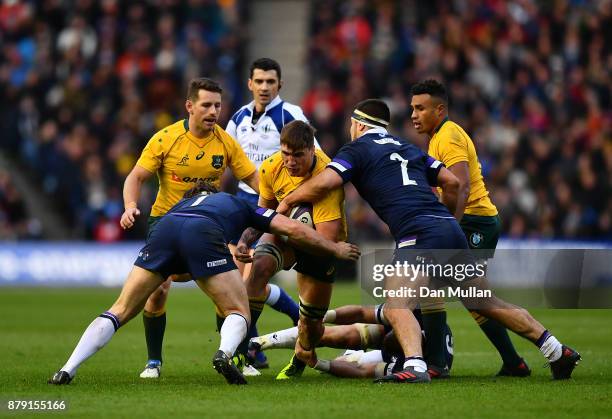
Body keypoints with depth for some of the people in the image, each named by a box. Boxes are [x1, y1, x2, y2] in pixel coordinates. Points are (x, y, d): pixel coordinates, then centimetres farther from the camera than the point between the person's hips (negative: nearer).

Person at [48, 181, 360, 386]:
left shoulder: (183, 203, 45)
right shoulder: (241, 205, 39)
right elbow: (295, 230, 31)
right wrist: (336, 249, 44)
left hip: (164, 228, 3)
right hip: (203, 236, -3)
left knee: (120, 311, 12)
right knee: (238, 313, 13)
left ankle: (68, 370, -4)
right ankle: (225, 353, -21)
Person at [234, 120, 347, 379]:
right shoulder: (272, 168, -16)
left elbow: (327, 237, -38)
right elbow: (264, 211, 2)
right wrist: (245, 240, -15)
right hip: (285, 232, 3)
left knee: (312, 323, 4)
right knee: (260, 266, -32)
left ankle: (299, 362, 41)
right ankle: (240, 346, -31)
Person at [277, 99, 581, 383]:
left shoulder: (357, 149, 7)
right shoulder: (406, 148, 27)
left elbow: (323, 183, -8)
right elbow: (451, 182, 24)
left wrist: (287, 201, 8)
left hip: (418, 233, -7)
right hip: (450, 229, 7)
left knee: (396, 306, -13)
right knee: (485, 302, 16)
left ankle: (415, 367, -38)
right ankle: (557, 351, 19)